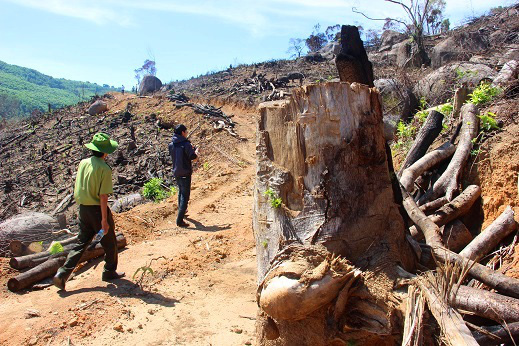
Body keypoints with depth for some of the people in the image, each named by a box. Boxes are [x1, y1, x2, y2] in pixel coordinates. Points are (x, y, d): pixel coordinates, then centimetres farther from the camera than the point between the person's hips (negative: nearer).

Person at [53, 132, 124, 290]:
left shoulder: (83, 163, 2)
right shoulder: (104, 169, -18)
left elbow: (78, 188, 11)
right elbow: (103, 196, -20)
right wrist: (104, 219, -16)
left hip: (83, 209, 7)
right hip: (98, 209, -7)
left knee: (81, 243, 16)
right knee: (109, 243, 13)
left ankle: (62, 274, 9)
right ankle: (110, 272, 26)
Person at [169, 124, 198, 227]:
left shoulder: (171, 145, 3)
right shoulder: (186, 144, -16)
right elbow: (193, 157, -19)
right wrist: (196, 152, 4)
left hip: (176, 173, 7)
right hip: (185, 174, -7)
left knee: (181, 192, 28)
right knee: (185, 196, -1)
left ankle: (181, 212, 45)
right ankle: (179, 220, -5)